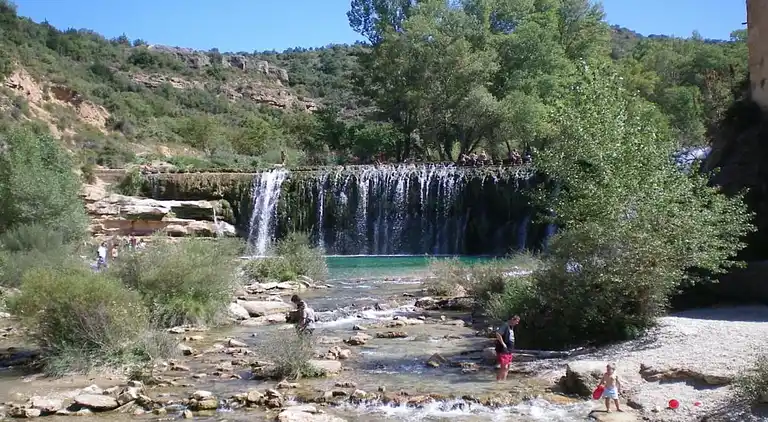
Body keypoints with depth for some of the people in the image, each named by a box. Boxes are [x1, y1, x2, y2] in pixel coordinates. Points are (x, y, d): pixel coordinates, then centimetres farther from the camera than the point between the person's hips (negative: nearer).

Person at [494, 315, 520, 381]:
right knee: (504, 367, -11)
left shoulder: (511, 327, 16)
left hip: (509, 351, 10)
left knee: (507, 367, 13)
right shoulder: (505, 325, -14)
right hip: (503, 351, -10)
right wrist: (503, 343, -23)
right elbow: (498, 334, -29)